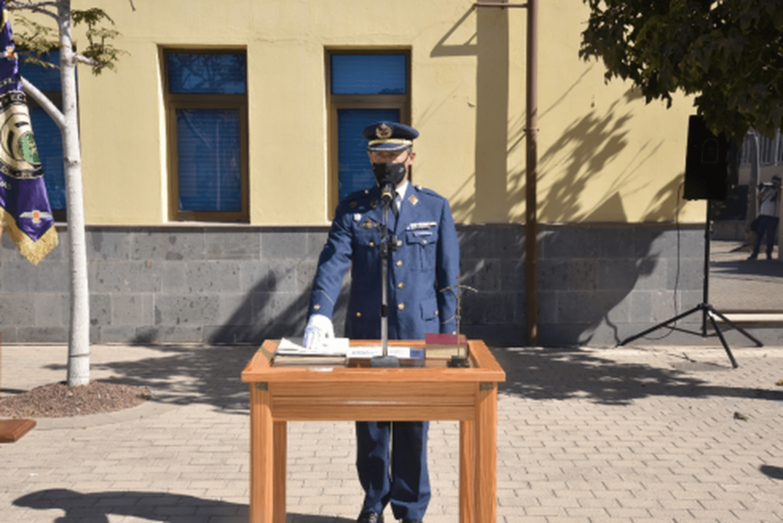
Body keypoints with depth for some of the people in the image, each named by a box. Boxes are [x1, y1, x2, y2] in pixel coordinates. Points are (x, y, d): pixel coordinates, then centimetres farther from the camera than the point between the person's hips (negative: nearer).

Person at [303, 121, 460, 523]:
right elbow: (332, 264, -8)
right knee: (370, 425, 10)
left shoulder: (436, 208, 5)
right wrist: (320, 313, -25)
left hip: (420, 333, 0)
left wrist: (449, 337, 1)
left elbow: (448, 276, 5)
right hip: (366, 333, 1)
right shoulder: (351, 209, 4)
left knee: (414, 427, 7)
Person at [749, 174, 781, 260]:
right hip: (763, 215, 2)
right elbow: (759, 197, -1)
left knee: (771, 236, 0)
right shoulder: (766, 188, 11)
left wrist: (778, 189, -13)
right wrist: (765, 190, -15)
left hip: (774, 217, -2)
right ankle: (755, 253, 6)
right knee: (759, 235, 2)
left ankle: (769, 254, 8)